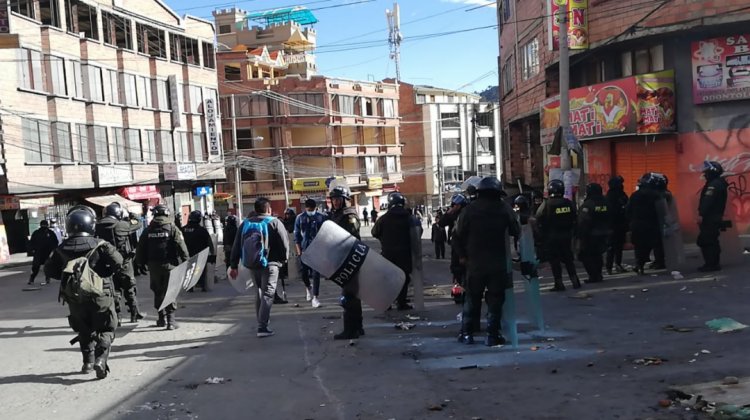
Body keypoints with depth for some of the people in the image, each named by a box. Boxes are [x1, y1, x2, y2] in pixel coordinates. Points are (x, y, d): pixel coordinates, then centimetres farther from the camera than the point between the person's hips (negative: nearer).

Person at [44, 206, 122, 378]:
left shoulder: (63, 248, 1)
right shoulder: (100, 245, -10)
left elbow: (49, 269, 7)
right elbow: (117, 261, -20)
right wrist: (105, 273, -3)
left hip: (74, 298, 4)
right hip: (100, 295, -3)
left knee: (84, 331, 22)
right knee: (106, 329, 7)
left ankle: (88, 361, 20)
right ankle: (100, 359, -12)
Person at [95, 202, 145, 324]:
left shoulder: (99, 226, 0)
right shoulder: (121, 225, -12)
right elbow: (138, 224, 2)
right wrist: (131, 220, 20)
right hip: (123, 261, -4)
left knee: (114, 289, 10)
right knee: (129, 288, 11)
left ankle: (116, 317, 8)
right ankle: (135, 314, 19)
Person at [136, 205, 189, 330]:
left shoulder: (148, 231, 5)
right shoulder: (172, 229, -6)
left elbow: (140, 249, 8)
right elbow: (182, 248, -11)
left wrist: (141, 264, 18)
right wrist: (186, 262, -5)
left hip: (154, 266, 3)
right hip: (170, 265, -3)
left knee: (158, 292, 16)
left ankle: (162, 318, 22)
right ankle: (170, 319, -5)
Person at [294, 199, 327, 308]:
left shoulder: (321, 218, 1)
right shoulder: (300, 218, 2)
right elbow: (296, 235, 3)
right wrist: (299, 251, -4)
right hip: (304, 249, 1)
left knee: (316, 274, -5)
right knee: (304, 272, 8)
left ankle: (315, 298, -1)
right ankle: (308, 287, 38)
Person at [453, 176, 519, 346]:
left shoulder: (470, 209, -3)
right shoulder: (504, 208, -5)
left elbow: (458, 235, 0)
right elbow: (516, 231, 1)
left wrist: (462, 255, 11)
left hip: (475, 262, 1)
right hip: (499, 263, -1)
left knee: (472, 298, 13)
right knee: (495, 299, 7)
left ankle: (467, 333, 15)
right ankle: (492, 335, 6)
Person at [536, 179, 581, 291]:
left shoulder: (546, 205, -14)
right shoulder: (569, 203, 1)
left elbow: (539, 223, -10)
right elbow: (574, 220, 8)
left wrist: (543, 236, 2)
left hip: (551, 238, -5)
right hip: (566, 236, 5)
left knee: (554, 261, 2)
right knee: (568, 259, 15)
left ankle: (559, 283, 1)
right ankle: (575, 281, 16)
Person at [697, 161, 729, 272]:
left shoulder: (714, 185, -16)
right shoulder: (720, 183, 19)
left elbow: (707, 201, -26)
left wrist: (701, 214, -29)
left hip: (710, 218, -11)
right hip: (715, 217, 11)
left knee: (705, 241, -10)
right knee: (712, 241, 16)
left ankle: (711, 264, -10)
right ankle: (714, 263, 22)